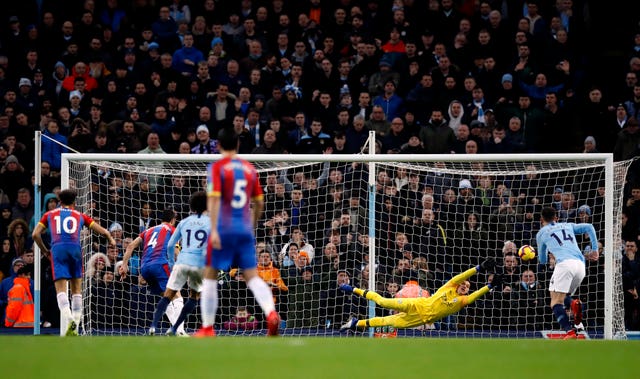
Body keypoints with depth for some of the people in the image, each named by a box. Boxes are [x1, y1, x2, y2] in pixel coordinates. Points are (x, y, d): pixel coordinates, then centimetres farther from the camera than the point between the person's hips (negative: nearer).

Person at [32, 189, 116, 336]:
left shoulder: (49, 215, 21)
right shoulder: (80, 216, 21)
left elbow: (35, 234, 11)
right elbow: (103, 231, 21)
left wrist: (45, 251, 24)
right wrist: (111, 240, 42)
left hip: (57, 248, -1)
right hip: (75, 248, 1)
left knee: (61, 290, -7)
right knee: (77, 290, 11)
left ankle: (69, 319, -33)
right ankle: (74, 328, 5)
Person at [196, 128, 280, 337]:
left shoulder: (216, 167, -4)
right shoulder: (249, 168, 11)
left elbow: (214, 199, -15)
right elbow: (259, 203, 15)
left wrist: (214, 230, -20)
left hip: (224, 228, -4)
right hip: (245, 229, 4)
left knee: (210, 276, 7)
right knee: (252, 277, 3)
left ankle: (207, 328, 8)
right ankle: (271, 313, -22)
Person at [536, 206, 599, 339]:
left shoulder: (541, 233, 20)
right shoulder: (568, 226, 29)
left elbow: (542, 260, 31)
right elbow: (589, 228, 14)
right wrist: (595, 249, 14)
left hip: (565, 262, -5)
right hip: (580, 264, 5)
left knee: (556, 302, -6)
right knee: (563, 297, 22)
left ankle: (570, 331, -31)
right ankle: (575, 304, -15)